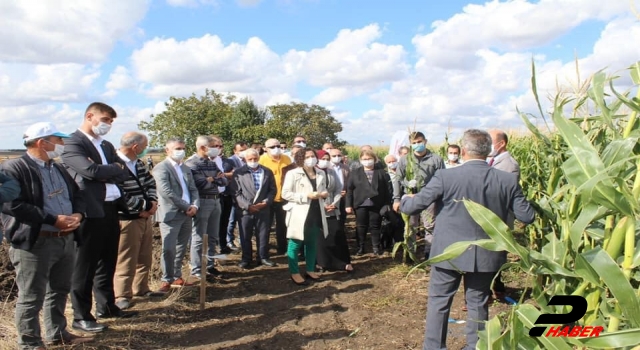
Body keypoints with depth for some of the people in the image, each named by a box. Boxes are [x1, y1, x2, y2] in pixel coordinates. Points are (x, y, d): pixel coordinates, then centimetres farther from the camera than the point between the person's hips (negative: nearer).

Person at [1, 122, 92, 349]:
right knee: (31, 297, 3)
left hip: (66, 239, 8)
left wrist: (78, 214, -5)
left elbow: (77, 194, 17)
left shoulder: (59, 169, 16)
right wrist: (53, 219, -21)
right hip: (35, 243, -8)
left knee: (60, 290, 19)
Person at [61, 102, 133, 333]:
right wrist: (113, 169, -5)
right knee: (85, 265, 2)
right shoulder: (73, 143, -7)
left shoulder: (107, 146, 18)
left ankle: (106, 306, 30)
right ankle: (81, 316, 13)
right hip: (90, 211, -8)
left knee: (107, 262, 16)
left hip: (111, 209, 8)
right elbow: (91, 170, -21)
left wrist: (104, 172, -10)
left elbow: (124, 172, 7)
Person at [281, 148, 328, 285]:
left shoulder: (321, 174, 10)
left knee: (311, 243, 15)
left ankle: (310, 270, 26)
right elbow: (285, 194, -13)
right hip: (299, 214, -6)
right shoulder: (293, 174, -8)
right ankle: (295, 273, 11)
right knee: (295, 244, 1)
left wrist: (324, 193, -3)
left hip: (315, 213, 6)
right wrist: (306, 196, -19)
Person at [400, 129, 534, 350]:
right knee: (478, 304, 16)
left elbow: (412, 207, -11)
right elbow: (526, 216, 1)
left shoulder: (445, 176, -15)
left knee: (438, 302, 13)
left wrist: (405, 199, 13)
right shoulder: (508, 181, -6)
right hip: (486, 255, 3)